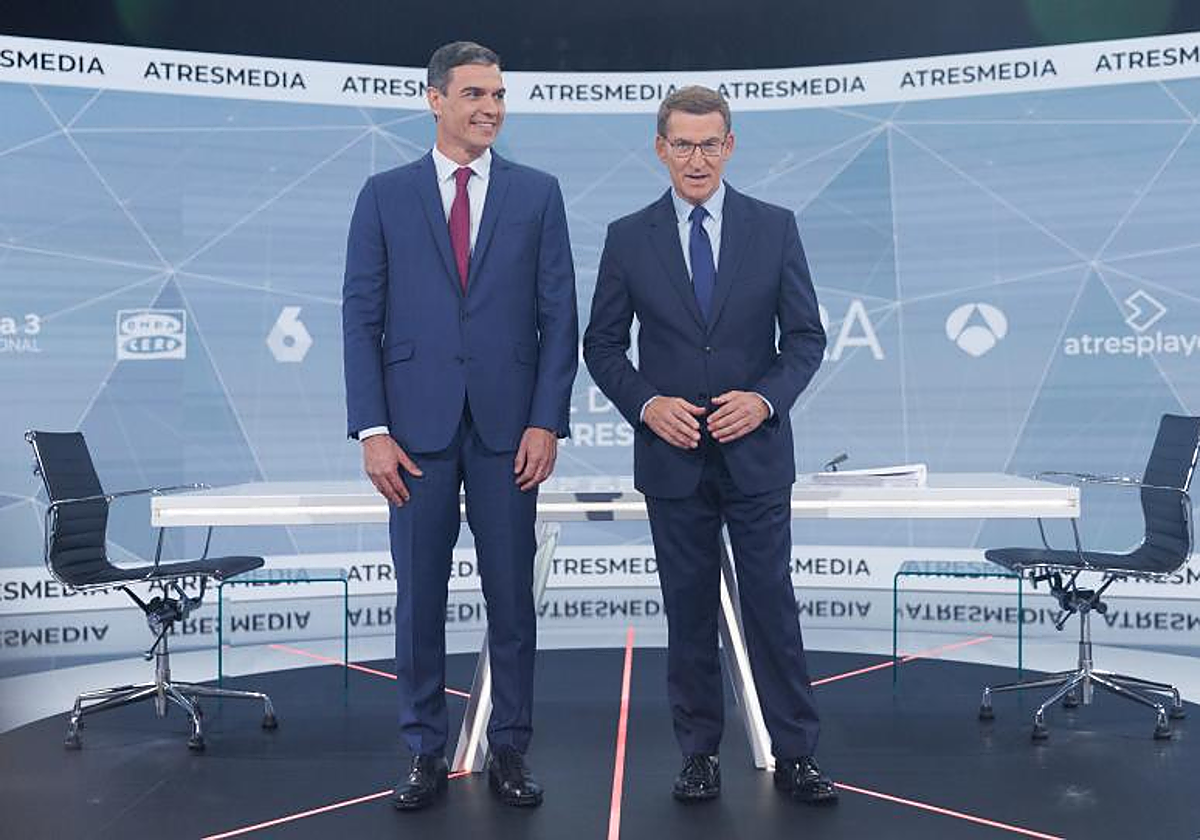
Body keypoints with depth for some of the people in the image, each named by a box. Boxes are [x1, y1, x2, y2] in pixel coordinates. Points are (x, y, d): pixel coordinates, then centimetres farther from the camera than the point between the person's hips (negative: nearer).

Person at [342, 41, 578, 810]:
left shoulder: (538, 193, 6)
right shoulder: (386, 194, 5)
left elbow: (558, 314, 3)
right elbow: (361, 317, 2)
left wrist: (547, 421, -6)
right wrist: (373, 429, -6)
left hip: (507, 423, 0)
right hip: (418, 423, 0)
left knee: (512, 595, 6)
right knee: (420, 596, 7)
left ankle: (510, 750, 20)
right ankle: (426, 752, 20)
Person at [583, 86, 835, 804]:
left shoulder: (775, 227, 2)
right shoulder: (629, 237, 2)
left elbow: (806, 335, 2)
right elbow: (603, 345, 5)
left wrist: (765, 398, -14)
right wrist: (646, 403, -12)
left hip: (756, 451, 0)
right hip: (672, 456, 1)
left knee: (773, 607, 4)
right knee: (689, 612, 9)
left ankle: (796, 755, 16)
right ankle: (701, 752, 22)